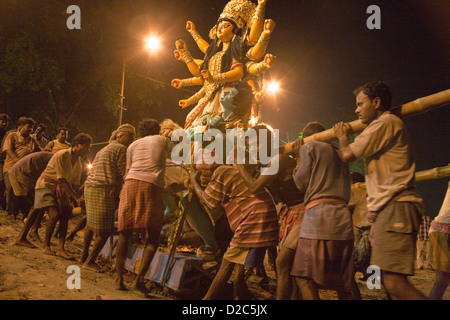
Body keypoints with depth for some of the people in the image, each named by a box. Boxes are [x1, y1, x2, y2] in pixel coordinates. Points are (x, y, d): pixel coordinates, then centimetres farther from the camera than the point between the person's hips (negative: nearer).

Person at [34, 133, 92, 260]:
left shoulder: (79, 162, 1)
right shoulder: (62, 155, -22)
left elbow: (75, 184, 5)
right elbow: (62, 180, -25)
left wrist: (78, 200, -6)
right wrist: (77, 198, -25)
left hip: (60, 188, 7)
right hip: (46, 185, -7)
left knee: (66, 214, -7)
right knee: (54, 214, -20)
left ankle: (61, 249, -4)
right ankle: (46, 246, -1)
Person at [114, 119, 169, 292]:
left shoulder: (133, 145, 22)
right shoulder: (163, 140, 19)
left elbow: (128, 169, 19)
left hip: (132, 183, 2)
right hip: (154, 186, -2)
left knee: (125, 234, 7)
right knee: (153, 236, 4)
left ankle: (119, 278, 5)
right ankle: (140, 277, -10)